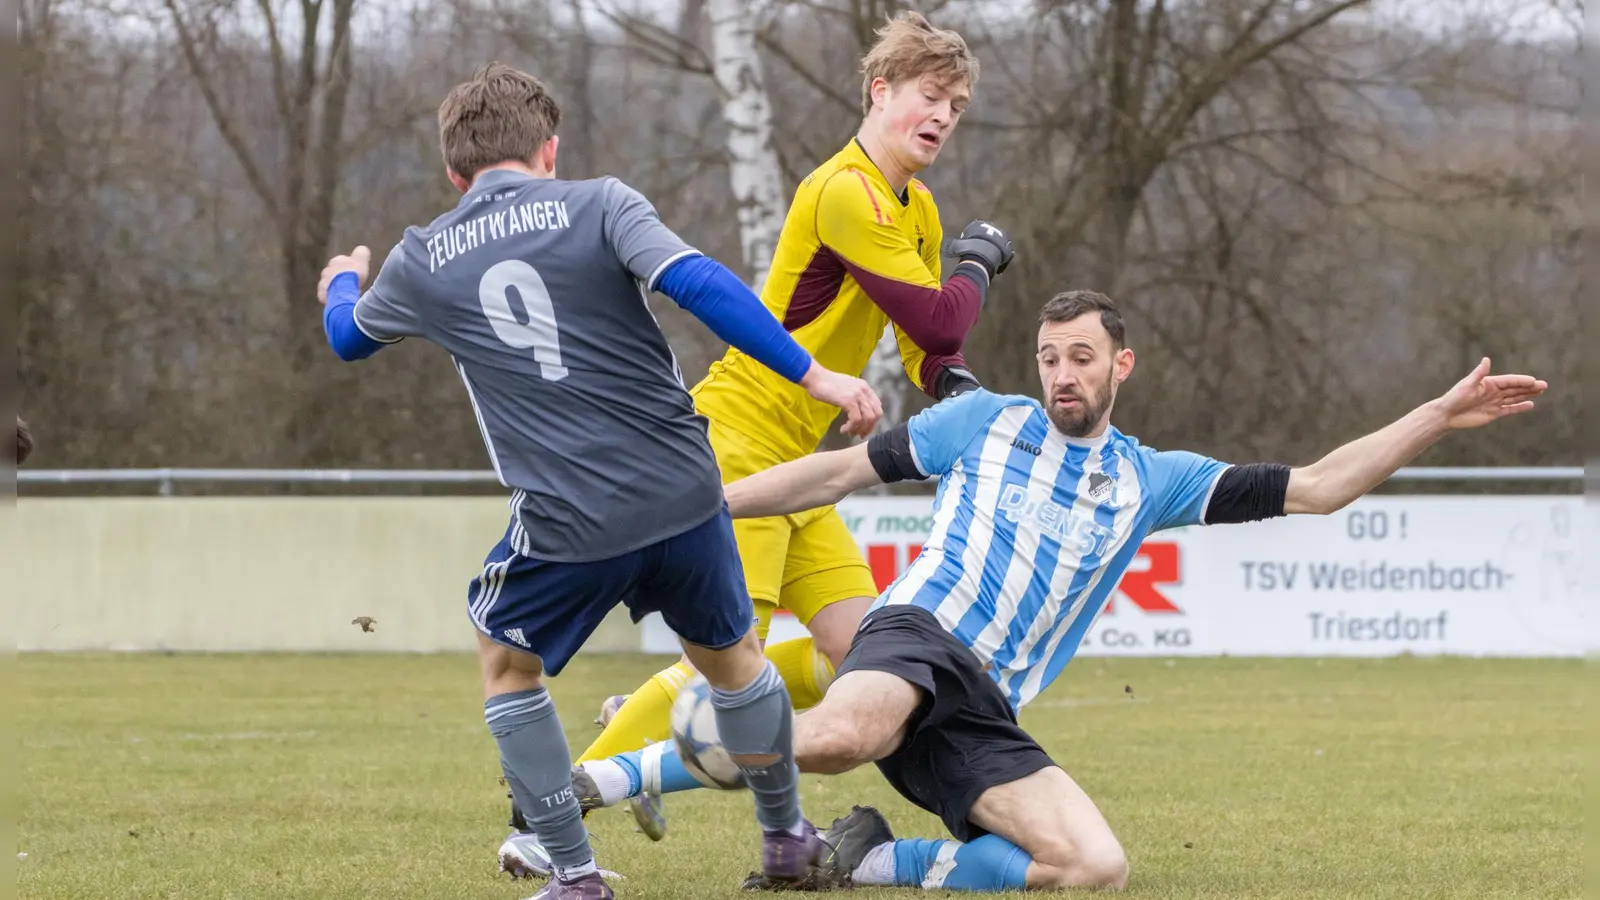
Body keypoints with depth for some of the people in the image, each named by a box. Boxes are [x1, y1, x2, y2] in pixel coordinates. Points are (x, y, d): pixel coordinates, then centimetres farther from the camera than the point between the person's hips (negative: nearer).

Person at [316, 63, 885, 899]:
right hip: (684, 495, 1)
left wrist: (342, 285, 56)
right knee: (731, 654, 26)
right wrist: (813, 375, -13)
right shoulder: (597, 204, 2)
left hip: (567, 523, -1)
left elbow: (348, 337, 32)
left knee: (506, 663, 24)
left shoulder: (422, 260, 10)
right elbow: (698, 285, -14)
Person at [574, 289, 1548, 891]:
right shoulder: (983, 423, 13)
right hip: (917, 634, -4)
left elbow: (1313, 488, 16)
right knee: (844, 737, -42)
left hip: (984, 716, 4)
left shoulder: (1151, 481, 18)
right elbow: (841, 472, 17)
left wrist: (1441, 415, 8)